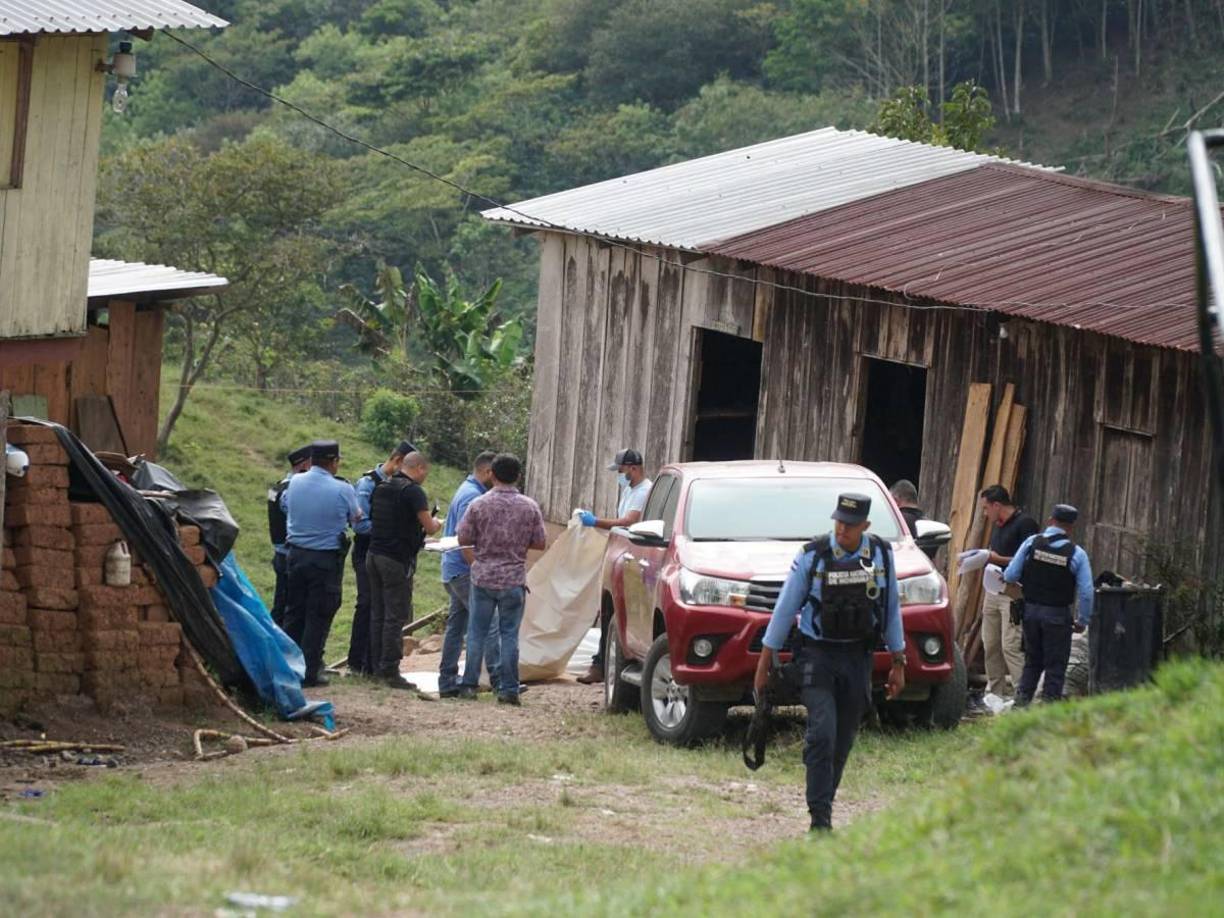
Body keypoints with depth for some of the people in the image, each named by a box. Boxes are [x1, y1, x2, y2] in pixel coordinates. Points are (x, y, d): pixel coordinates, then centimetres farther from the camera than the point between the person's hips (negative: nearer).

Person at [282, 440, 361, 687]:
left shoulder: (295, 482, -2)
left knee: (294, 611, 15)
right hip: (326, 558, -4)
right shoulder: (342, 490, -15)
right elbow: (356, 516, 1)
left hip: (296, 553, 4)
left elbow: (284, 506, 16)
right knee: (318, 616, 2)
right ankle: (310, 672, 3)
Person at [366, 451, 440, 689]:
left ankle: (378, 667, 14)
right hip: (398, 559, -8)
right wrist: (436, 524, 10)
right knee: (396, 617, -4)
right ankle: (390, 671, -5)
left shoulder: (381, 488, 13)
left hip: (375, 554, 8)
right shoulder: (413, 491, -12)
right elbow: (429, 527, -15)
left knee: (377, 614, 12)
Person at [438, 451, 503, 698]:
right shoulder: (472, 496, -16)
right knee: (489, 623, -10)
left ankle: (448, 683, 13)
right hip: (465, 570, -11)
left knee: (456, 625, 11)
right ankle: (499, 680, -12)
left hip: (455, 572, 11)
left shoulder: (468, 491, 17)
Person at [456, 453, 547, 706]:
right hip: (514, 580, 0)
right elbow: (540, 543, 0)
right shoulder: (530, 507, -3)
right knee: (509, 634, 5)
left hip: (483, 578, 0)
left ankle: (469, 685, 9)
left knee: (477, 633, 8)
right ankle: (508, 689, 4)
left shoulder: (479, 505, -7)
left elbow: (463, 539, -4)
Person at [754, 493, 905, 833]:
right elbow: (785, 609, -1)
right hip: (817, 655, -3)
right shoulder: (812, 556, -7)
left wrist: (898, 663, 11)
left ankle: (823, 807, 20)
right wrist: (764, 664, 0)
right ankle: (820, 818, -16)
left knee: (842, 741, 6)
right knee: (822, 734, -16)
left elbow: (892, 609, 11)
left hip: (857, 657, 3)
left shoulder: (881, 555, 2)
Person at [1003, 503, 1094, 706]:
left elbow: (1011, 575, -5)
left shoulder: (1032, 542, -5)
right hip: (1058, 614, -3)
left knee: (1032, 660, 18)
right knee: (1055, 666, 6)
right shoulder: (1077, 554, -9)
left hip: (1031, 610, 3)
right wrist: (1082, 620, 4)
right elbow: (1086, 592, -9)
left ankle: (1021, 701, 13)